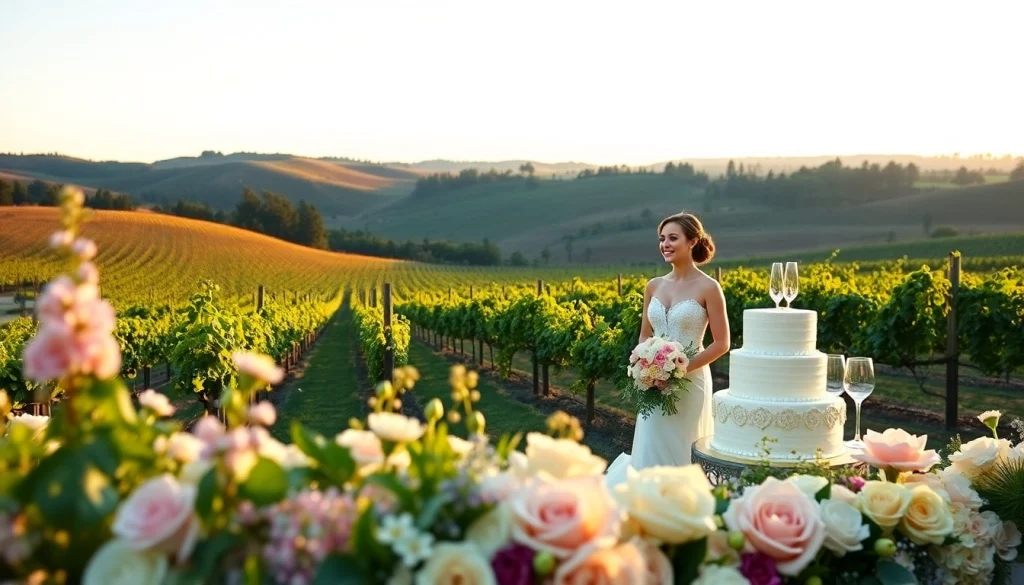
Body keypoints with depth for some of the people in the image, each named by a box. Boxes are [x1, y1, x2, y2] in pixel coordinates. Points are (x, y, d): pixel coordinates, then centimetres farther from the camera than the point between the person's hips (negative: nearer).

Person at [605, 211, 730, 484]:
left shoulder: (708, 287, -8)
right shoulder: (654, 286, 7)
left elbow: (721, 344, -8)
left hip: (689, 383, -5)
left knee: (681, 454, 4)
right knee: (650, 452, 7)